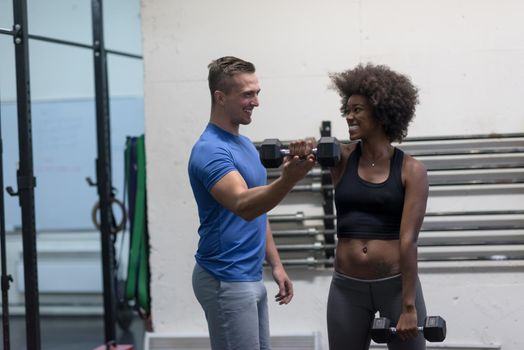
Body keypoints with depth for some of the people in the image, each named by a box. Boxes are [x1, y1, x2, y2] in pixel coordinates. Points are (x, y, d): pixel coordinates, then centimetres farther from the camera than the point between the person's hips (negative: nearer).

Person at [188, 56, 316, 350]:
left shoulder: (246, 145, 13)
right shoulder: (210, 150, -19)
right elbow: (243, 206, -35)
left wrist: (276, 264, 16)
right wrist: (288, 180, -51)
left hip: (251, 278, 10)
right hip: (226, 282, -10)